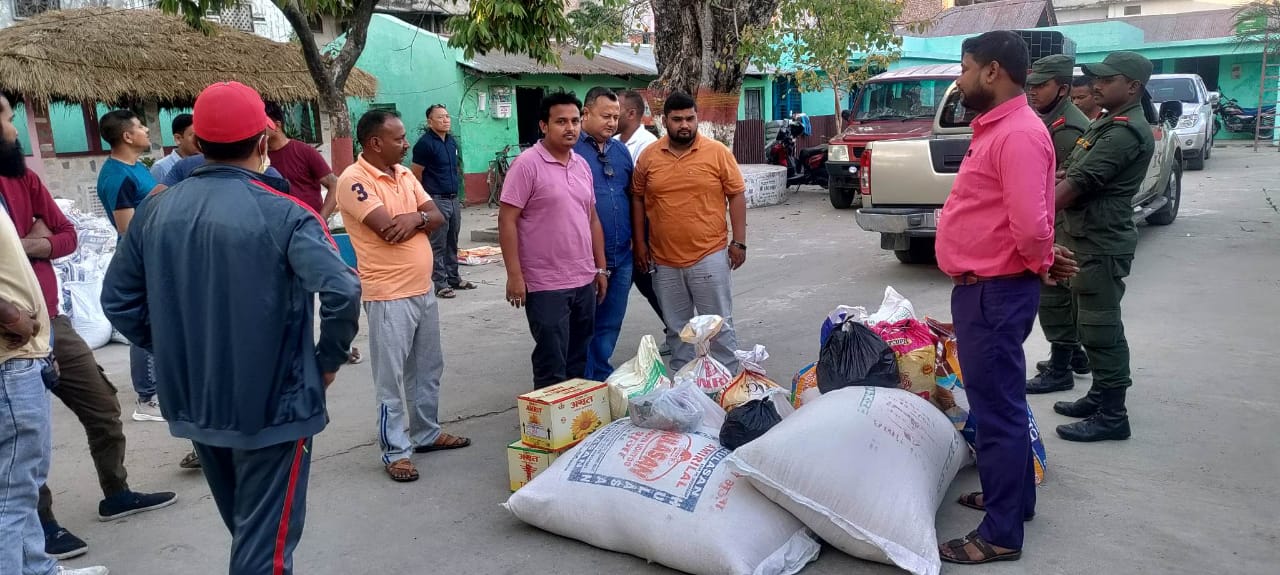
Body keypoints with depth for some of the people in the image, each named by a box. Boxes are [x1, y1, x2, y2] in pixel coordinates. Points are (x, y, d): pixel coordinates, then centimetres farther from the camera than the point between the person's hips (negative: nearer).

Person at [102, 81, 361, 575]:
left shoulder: (156, 211, 0)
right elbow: (342, 292, -28)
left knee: (244, 527, 26)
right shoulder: (283, 214, -17)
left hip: (193, 403, 6)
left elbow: (118, 299, 7)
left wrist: (174, 349, 15)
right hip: (272, 403, -6)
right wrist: (330, 360, -13)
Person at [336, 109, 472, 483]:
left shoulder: (404, 174, 10)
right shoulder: (353, 180, -15)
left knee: (428, 369, 18)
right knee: (391, 378, 2)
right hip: (389, 295, -8)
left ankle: (427, 433, 34)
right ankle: (395, 451, 12)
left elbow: (437, 217, 6)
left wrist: (415, 217, -17)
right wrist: (420, 218, -4)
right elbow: (389, 230, -23)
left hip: (424, 289, 8)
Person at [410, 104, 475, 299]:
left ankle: (454, 278, 26)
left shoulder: (452, 140, 11)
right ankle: (440, 284, 3)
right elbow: (415, 174, -10)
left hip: (454, 199, 8)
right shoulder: (425, 143, -12)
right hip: (436, 200, -7)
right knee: (438, 245, -2)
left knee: (452, 242, 16)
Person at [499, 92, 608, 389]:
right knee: (552, 369, 0)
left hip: (585, 281, 7)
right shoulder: (527, 164, -11)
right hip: (546, 285, -7)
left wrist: (601, 268, 14)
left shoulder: (582, 165, 11)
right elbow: (507, 220, -13)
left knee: (579, 362, 15)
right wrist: (514, 275, -17)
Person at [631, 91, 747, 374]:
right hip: (664, 260, 3)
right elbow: (637, 199, 10)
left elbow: (736, 196, -2)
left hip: (709, 257, -3)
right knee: (676, 327, 14)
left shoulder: (718, 152, -4)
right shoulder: (649, 156, 2)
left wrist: (739, 242, -5)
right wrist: (639, 242, 6)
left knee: (719, 324, 5)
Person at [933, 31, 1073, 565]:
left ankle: (1001, 534, 9)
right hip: (981, 288, 11)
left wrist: (1041, 265, -11)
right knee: (998, 401, 21)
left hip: (996, 293, -11)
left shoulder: (1019, 133, -21)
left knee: (997, 408, -2)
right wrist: (1041, 263, 14)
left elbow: (1030, 224, -29)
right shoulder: (996, 127, 13)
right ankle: (1012, 496, 37)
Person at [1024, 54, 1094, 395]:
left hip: (1061, 226, -10)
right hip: (1053, 221, 10)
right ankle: (1075, 354, 33)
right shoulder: (1049, 119, 13)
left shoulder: (1067, 128, -20)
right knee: (1064, 293, 19)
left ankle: (1060, 369, 4)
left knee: (1052, 295, -4)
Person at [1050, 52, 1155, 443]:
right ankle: (1100, 396, 29)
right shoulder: (1111, 123, 16)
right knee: (1093, 324, 18)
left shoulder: (1126, 131, -18)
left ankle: (1112, 416, 2)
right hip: (1090, 240, 11)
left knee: (1101, 328, -5)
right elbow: (1076, 174, 22)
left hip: (1103, 245, -11)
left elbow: (1077, 184, -22)